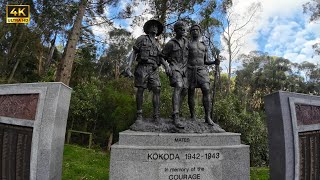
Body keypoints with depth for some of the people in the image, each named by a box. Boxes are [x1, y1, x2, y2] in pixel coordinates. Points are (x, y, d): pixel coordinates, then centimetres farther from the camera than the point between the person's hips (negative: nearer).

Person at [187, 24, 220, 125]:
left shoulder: (204, 46, 22)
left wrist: (214, 62, 2)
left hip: (202, 70, 2)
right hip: (190, 70, -2)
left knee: (206, 90, -14)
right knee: (190, 92, -3)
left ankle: (207, 117, -14)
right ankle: (193, 116, 7)